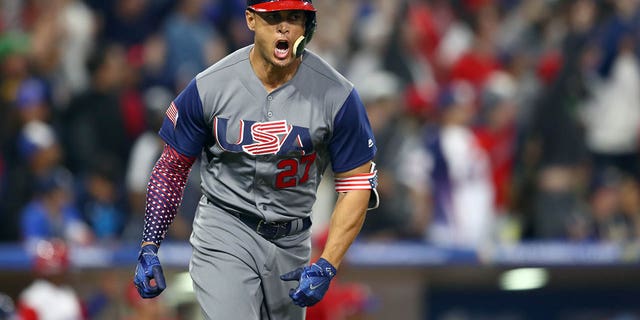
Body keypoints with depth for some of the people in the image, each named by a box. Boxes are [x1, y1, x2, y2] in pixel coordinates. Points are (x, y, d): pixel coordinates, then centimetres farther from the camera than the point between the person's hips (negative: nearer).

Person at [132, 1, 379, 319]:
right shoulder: (209, 86, -11)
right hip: (224, 234, -2)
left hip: (292, 242, 2)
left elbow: (356, 185, -7)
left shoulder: (337, 96, -12)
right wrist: (149, 247, -4)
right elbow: (172, 165, 1)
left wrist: (326, 266, -17)